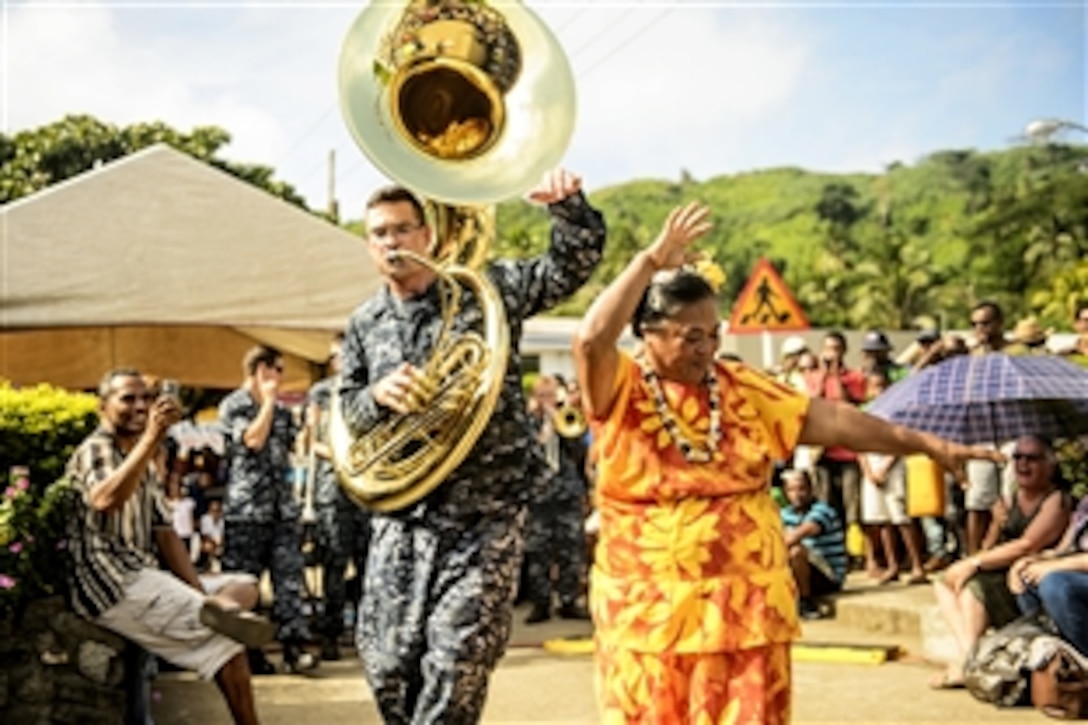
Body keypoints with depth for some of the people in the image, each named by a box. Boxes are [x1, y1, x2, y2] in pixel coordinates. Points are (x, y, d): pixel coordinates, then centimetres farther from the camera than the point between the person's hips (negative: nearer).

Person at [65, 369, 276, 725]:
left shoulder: (149, 466, 21)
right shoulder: (94, 451, -7)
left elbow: (165, 533, 14)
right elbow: (105, 500, -32)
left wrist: (201, 593, 0)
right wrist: (152, 437, -39)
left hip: (146, 577, 9)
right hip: (112, 585, -9)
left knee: (245, 586, 1)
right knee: (226, 637, -17)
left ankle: (219, 606, -28)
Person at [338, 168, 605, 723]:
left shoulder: (486, 287, 1)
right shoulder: (364, 324, 12)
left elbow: (573, 263, -3)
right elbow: (346, 413, 12)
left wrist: (566, 205, -23)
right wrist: (377, 395, -12)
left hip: (485, 513, -4)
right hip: (400, 516, 4)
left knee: (457, 663, -8)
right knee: (387, 665, 5)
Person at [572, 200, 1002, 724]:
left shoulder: (742, 389, 6)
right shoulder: (620, 391, -5)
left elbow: (829, 420, 4)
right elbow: (590, 340, -24)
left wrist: (923, 443, 0)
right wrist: (652, 259, -20)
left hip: (745, 607, 3)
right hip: (649, 611, -3)